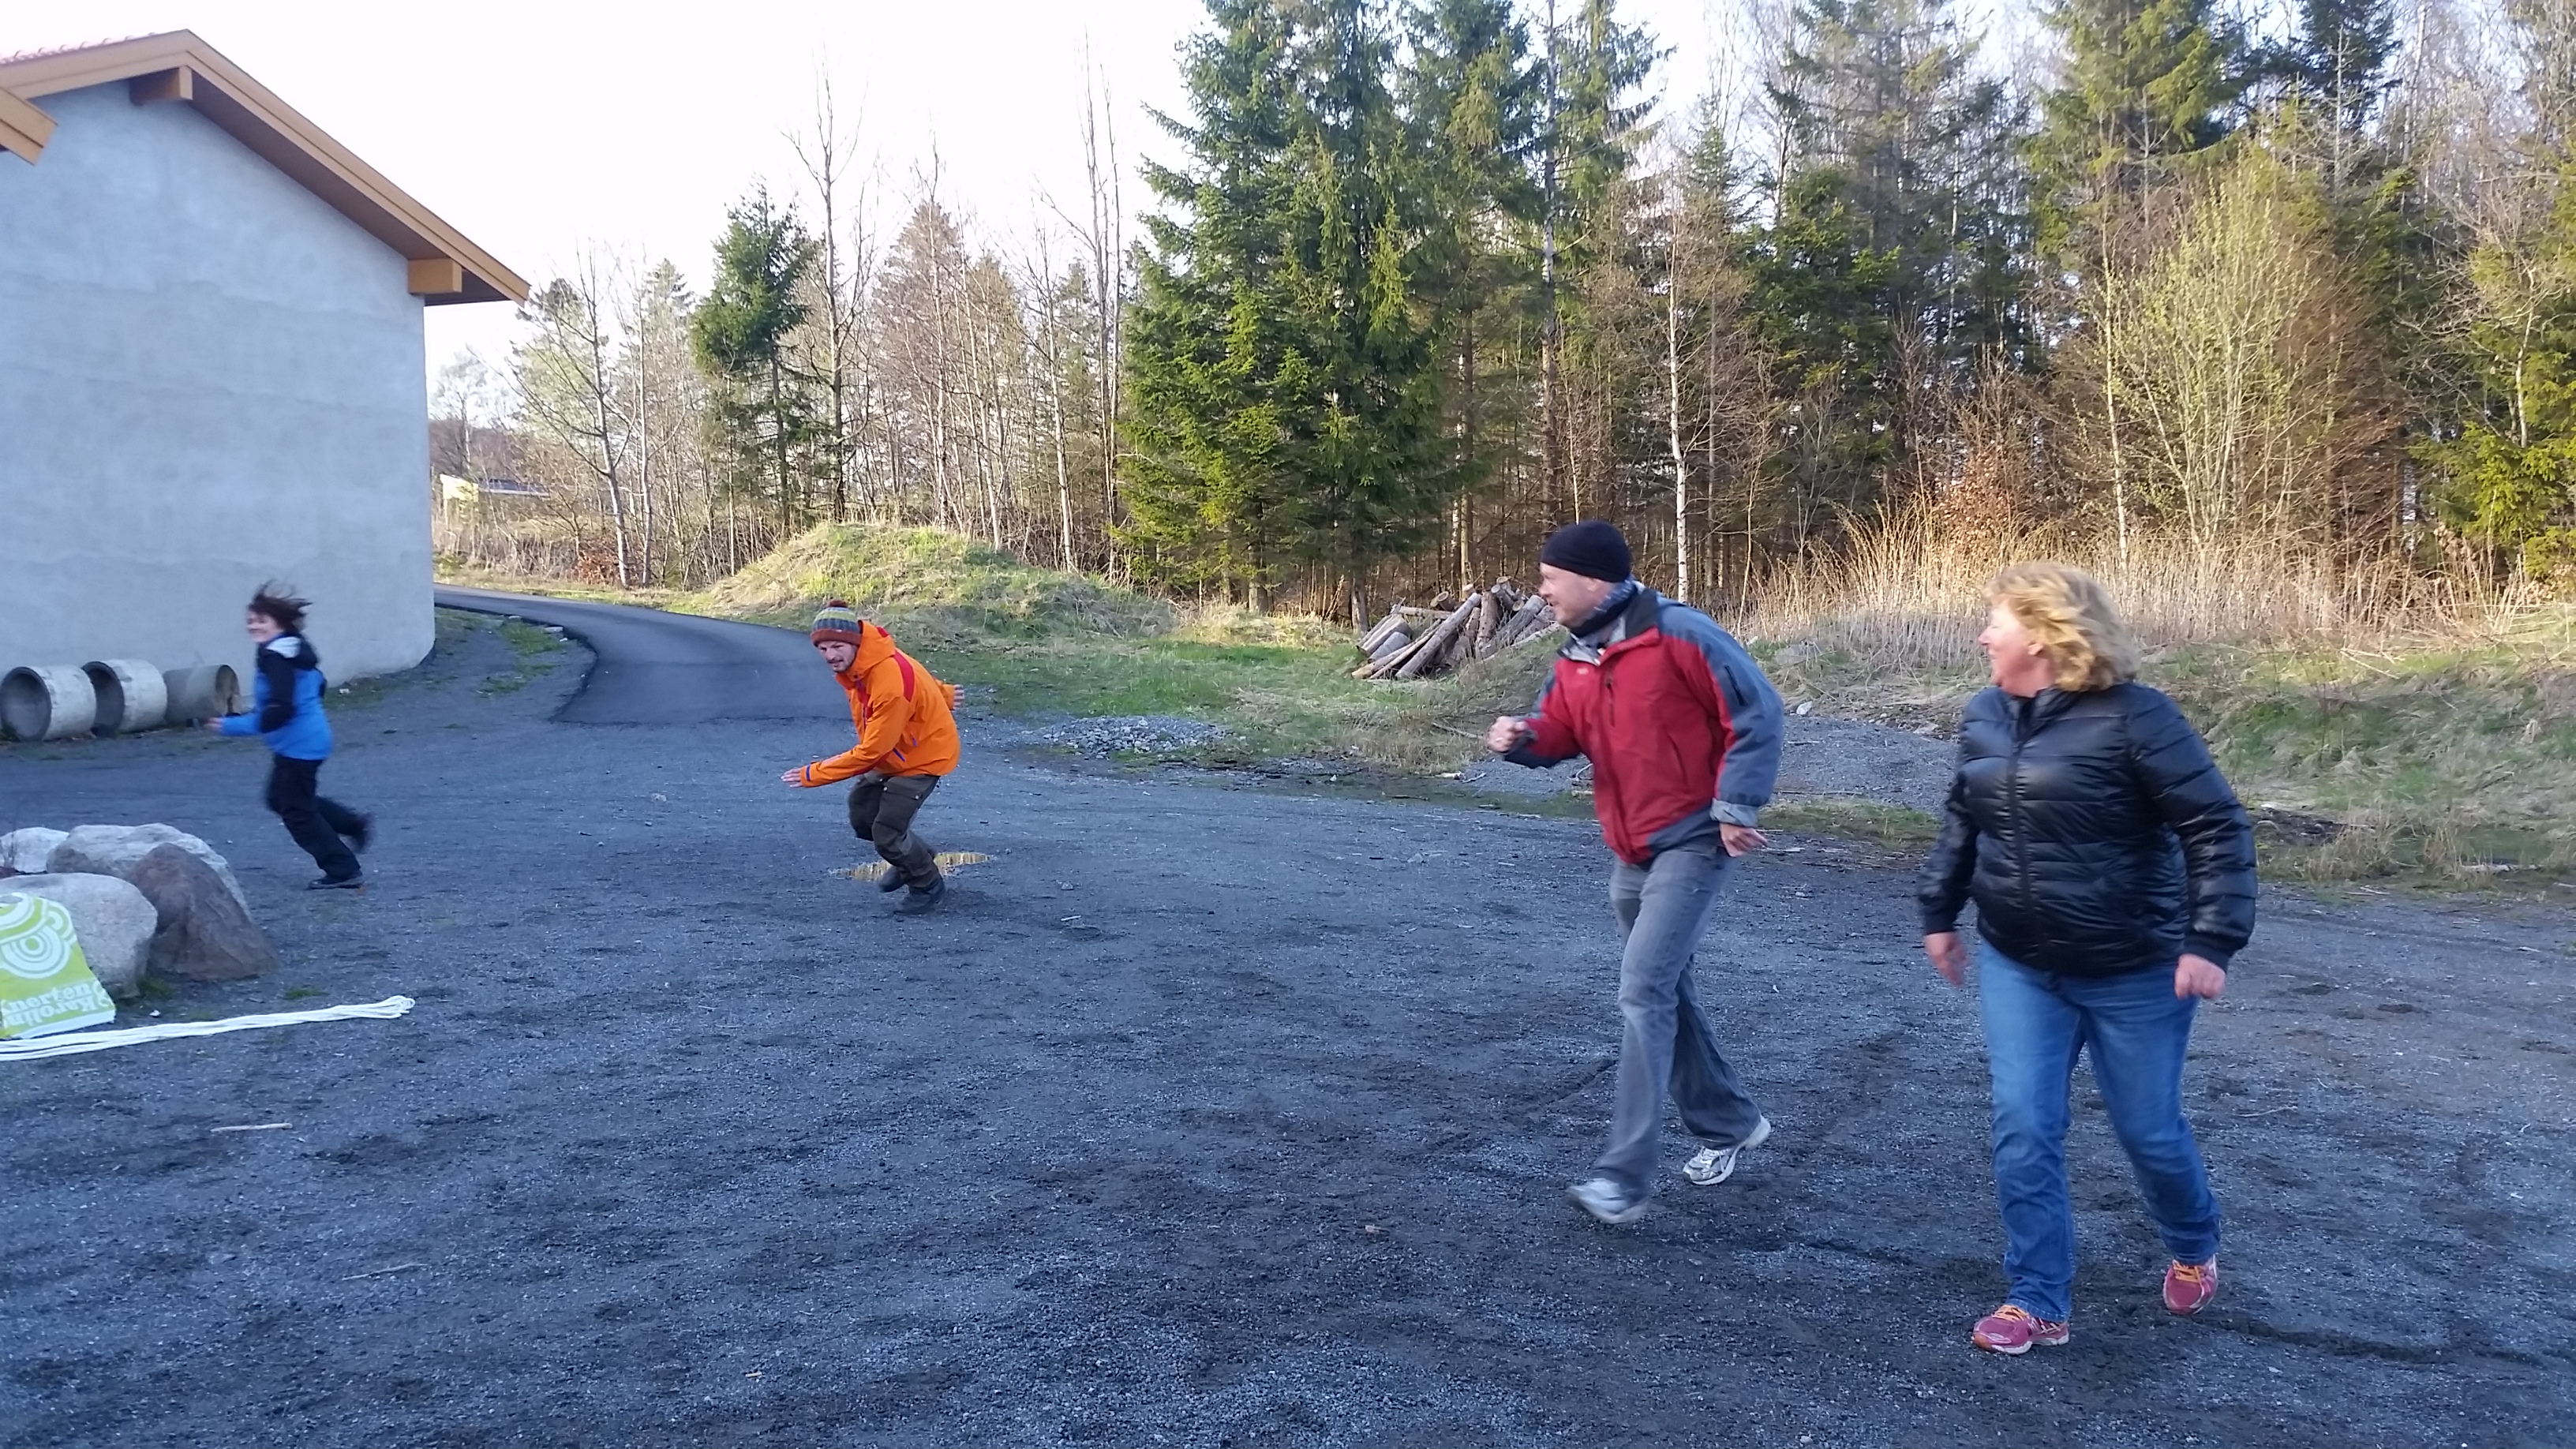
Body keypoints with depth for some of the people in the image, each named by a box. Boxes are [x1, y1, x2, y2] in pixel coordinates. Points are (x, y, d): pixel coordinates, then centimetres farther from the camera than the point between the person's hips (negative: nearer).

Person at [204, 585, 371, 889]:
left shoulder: (276, 656, -21)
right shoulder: (298, 648, 8)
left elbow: (280, 710, -28)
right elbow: (316, 686, 22)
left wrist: (235, 725, -26)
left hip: (297, 745, -10)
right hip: (311, 738, 10)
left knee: (297, 812, 1)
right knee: (283, 799, 25)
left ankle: (344, 872, 5)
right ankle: (355, 824, 23)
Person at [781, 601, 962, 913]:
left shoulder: (890, 683, -36)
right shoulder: (855, 663, -10)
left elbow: (871, 751, -29)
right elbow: (912, 678, 8)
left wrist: (815, 774, -23)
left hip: (925, 756, -9)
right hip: (892, 754, 9)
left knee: (887, 833, -10)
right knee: (862, 817, 10)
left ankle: (929, 886, 16)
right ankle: (913, 856, 36)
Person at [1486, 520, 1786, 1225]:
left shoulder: (1678, 634, -17)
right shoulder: (1574, 659, 6)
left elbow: (1756, 712, -15)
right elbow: (1559, 732, 11)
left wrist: (1735, 806, -16)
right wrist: (1520, 737, -12)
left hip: (1693, 843, -8)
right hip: (1630, 853, 9)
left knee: (1644, 991, -15)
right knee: (1667, 992, 17)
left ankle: (1625, 1176, -12)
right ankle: (1730, 1122, 37)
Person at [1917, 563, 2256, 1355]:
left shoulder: (2133, 717, -18)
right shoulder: (1984, 717, 1)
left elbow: (2217, 828, -17)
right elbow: (1961, 822, 15)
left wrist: (2210, 941, -23)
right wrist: (1939, 913, 17)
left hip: (2132, 971, -4)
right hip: (2017, 967, 5)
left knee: (2147, 1129, 13)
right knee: (2023, 1129, -1)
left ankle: (2194, 1248, 43)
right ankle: (2039, 1301, 11)